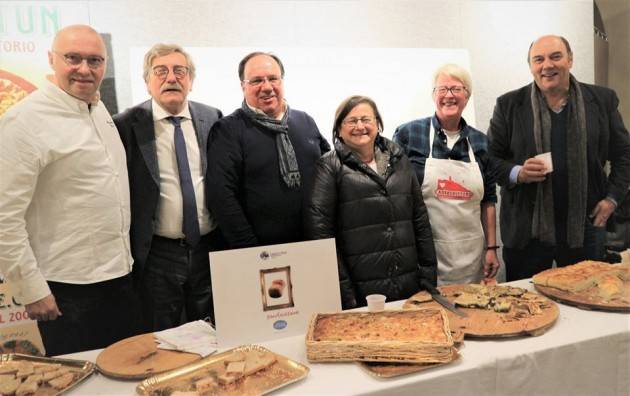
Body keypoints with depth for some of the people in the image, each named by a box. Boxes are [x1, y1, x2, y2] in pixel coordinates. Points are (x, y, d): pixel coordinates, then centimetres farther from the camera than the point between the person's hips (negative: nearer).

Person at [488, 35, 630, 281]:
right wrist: (517, 173, -17)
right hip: (526, 232, -1)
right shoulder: (509, 105, 0)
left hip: (586, 228, 2)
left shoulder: (602, 100, 5)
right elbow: (490, 158, 1)